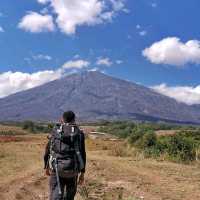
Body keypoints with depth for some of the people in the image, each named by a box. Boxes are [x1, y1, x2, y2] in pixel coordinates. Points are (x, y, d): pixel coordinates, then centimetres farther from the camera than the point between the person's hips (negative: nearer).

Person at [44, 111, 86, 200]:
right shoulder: (79, 133, 1)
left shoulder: (55, 131, 3)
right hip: (72, 169, 1)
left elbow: (48, 150, 7)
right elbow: (82, 154, -1)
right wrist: (82, 173, 6)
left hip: (56, 169, 0)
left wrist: (46, 167, 20)